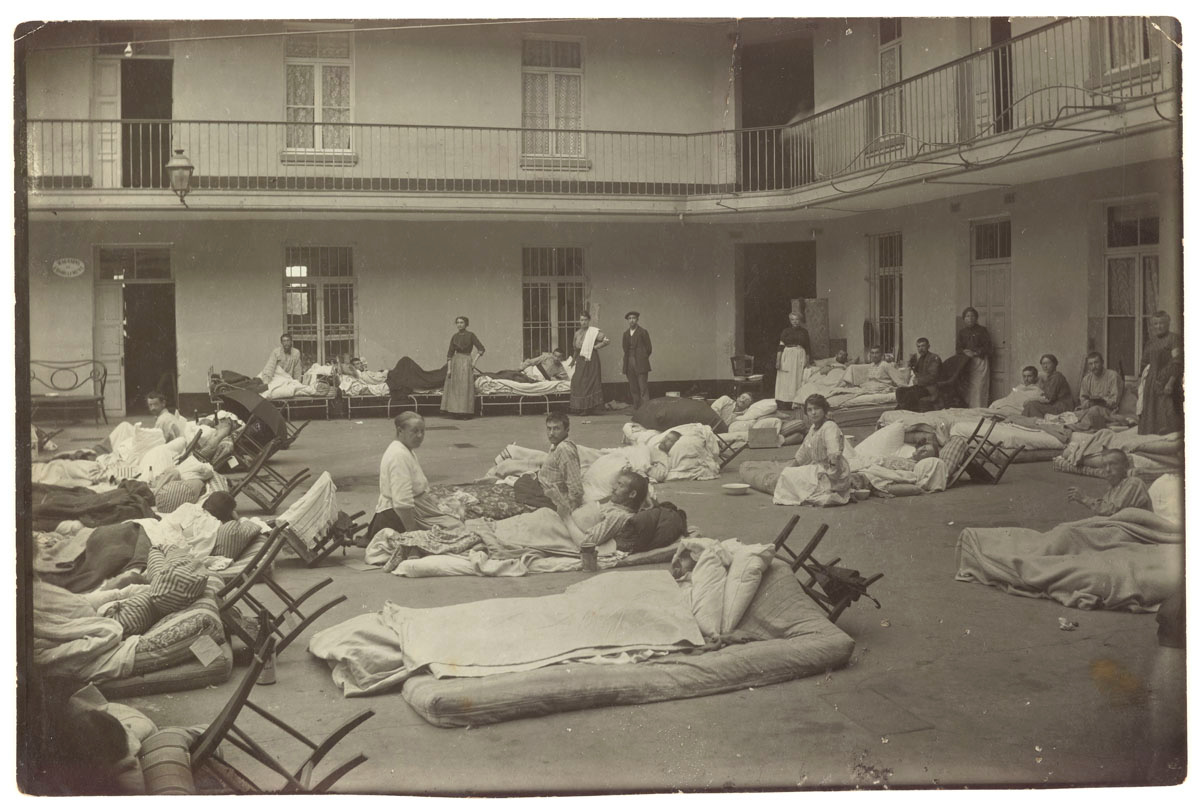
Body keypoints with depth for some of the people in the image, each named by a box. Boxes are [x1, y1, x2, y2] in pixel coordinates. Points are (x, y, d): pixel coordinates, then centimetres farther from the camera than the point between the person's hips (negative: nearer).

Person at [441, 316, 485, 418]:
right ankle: (456, 411, 5)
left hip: (466, 362, -3)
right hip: (455, 362, 3)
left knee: (466, 387, -4)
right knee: (454, 388, 1)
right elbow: (450, 353, 6)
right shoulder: (454, 336, 7)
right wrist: (449, 368, -1)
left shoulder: (470, 335, -2)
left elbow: (481, 349, -3)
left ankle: (466, 412, 0)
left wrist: (474, 361, -10)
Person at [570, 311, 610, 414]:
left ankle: (588, 407, 1)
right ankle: (579, 407, 7)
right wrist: (574, 360, 25)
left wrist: (594, 347, -12)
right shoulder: (577, 333, 12)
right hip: (580, 361, 6)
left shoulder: (594, 332, -6)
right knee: (577, 383, 2)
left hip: (591, 360, -6)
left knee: (589, 382, -3)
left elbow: (606, 341, -15)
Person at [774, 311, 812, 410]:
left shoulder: (804, 331, 8)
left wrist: (807, 361, 4)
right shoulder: (785, 331, 4)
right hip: (787, 357, -1)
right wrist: (778, 360, -7)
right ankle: (783, 405, -6)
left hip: (800, 357, 1)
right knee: (785, 381, -4)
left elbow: (807, 347, 10)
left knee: (798, 381, -1)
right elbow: (781, 346, 0)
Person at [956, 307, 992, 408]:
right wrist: (964, 352, -12)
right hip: (965, 364, 4)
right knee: (966, 391, -3)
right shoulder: (962, 332, 16)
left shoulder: (982, 330, 5)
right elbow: (958, 348, 9)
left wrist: (975, 353, -13)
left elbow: (987, 347, -2)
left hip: (979, 361, -4)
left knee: (978, 389, -11)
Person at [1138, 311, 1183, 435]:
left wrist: (1170, 383, -20)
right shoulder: (1150, 342, 16)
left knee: (1168, 415, -11)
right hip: (1152, 383, 7)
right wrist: (1142, 387, 14)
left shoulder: (1174, 339, -4)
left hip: (1167, 382, -7)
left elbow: (1177, 363, -12)